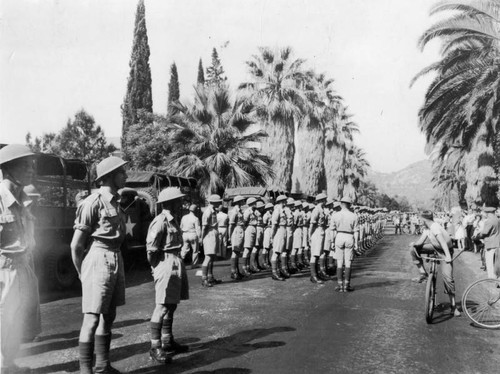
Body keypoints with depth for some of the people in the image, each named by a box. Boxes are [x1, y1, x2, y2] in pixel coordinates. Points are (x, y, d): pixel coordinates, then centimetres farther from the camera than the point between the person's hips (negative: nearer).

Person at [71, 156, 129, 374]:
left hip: (116, 259, 9)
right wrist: (81, 273, -4)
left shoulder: (115, 202, 13)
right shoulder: (94, 202, -13)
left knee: (109, 316, 14)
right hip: (99, 259, -9)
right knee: (92, 317, -6)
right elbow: (76, 244, -11)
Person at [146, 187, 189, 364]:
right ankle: (155, 347, 0)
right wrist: (157, 267, -7)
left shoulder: (173, 220, 14)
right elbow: (151, 248, -17)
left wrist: (177, 262, 13)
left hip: (176, 262, 10)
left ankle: (167, 341, 29)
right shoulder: (160, 221, -16)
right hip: (166, 263, -10)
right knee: (162, 306, -7)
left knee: (172, 305, 17)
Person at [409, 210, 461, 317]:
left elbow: (443, 241, -43)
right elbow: (420, 241, 1)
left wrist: (448, 256, -53)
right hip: (435, 247, 8)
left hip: (444, 251, -8)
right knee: (414, 248, -5)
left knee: (448, 278, -12)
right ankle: (423, 274, 2)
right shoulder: (427, 228, -3)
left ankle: (453, 307, -1)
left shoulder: (435, 228, -29)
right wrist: (414, 244, -15)